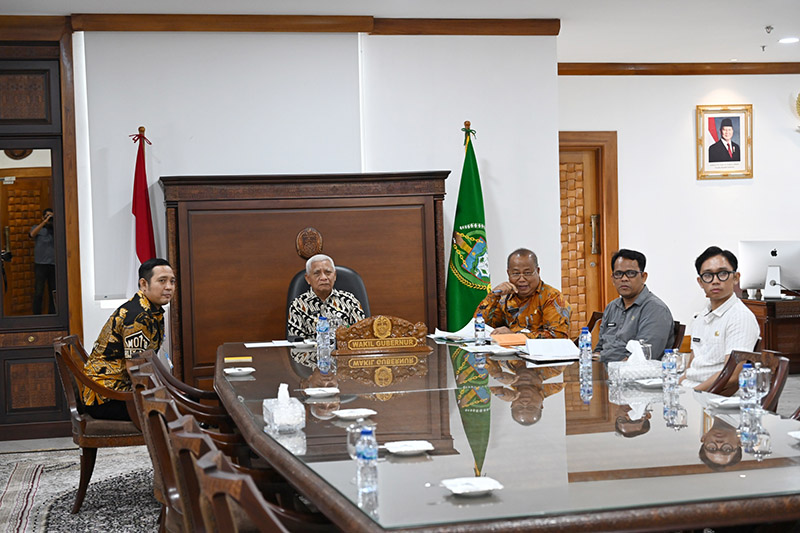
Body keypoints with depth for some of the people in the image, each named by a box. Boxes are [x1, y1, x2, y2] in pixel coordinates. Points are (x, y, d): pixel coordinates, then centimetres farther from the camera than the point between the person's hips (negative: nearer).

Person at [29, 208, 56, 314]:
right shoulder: (37, 228, 9)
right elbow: (32, 234, -12)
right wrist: (45, 222, -16)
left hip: (54, 264, 3)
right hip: (40, 264, -3)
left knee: (53, 292, 5)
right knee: (39, 292, -4)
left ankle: (52, 314, 12)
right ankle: (37, 315, -2)